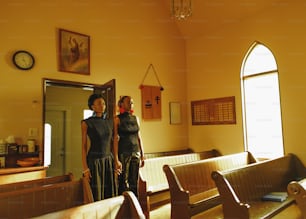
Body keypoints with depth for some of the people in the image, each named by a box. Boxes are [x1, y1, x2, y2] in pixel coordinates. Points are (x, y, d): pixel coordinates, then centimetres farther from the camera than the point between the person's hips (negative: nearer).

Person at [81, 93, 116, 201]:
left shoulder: (109, 122, 8)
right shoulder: (86, 123, -5)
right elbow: (84, 146, -5)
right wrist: (85, 168, -10)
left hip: (108, 160, 4)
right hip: (94, 160, -4)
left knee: (110, 193, 7)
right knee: (96, 194, 1)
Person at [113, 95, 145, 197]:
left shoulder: (135, 118, 10)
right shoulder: (118, 119, -5)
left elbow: (139, 137, 12)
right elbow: (116, 139, -10)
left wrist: (142, 155, 11)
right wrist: (116, 160, -15)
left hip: (136, 152, 5)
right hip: (123, 153, -5)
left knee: (134, 182, 11)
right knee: (123, 183, 2)